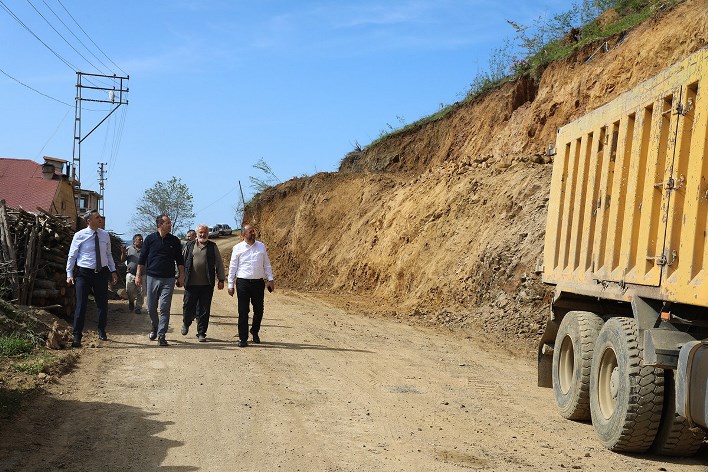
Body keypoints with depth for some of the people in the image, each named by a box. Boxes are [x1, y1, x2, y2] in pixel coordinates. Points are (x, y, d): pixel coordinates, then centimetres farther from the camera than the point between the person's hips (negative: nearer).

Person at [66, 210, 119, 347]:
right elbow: (72, 255, -1)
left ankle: (102, 332, 31)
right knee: (81, 305, -6)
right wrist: (69, 274, -6)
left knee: (103, 304, 12)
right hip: (84, 273, -4)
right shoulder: (79, 235, -5)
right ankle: (77, 336, 0)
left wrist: (113, 271, 12)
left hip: (102, 273, 4)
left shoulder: (105, 235, 6)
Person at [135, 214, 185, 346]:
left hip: (168, 279, 0)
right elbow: (142, 258, 6)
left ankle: (161, 335, -3)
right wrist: (138, 275, 2)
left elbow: (180, 260, 11)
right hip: (152, 277, 0)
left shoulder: (174, 240, 6)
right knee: (151, 308, 8)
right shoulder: (150, 239, 2)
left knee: (164, 308, -6)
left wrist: (181, 275, 4)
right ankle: (154, 329, 32)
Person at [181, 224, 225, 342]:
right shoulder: (189, 245, 9)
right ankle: (186, 323, 35)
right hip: (191, 283, 0)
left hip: (207, 284, 0)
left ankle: (201, 333, 12)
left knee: (204, 310, 2)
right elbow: (182, 262, 13)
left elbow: (219, 263, 9)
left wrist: (221, 280, 3)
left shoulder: (213, 246, 8)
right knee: (188, 307, 5)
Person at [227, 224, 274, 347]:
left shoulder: (261, 246, 8)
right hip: (243, 282, -2)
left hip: (258, 282, 3)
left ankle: (255, 332, 33)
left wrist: (270, 279, 8)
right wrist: (230, 285, 0)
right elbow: (232, 267, 3)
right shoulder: (238, 248, 0)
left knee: (259, 310, 9)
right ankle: (243, 338, 6)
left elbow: (267, 264, 14)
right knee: (243, 311, -1)